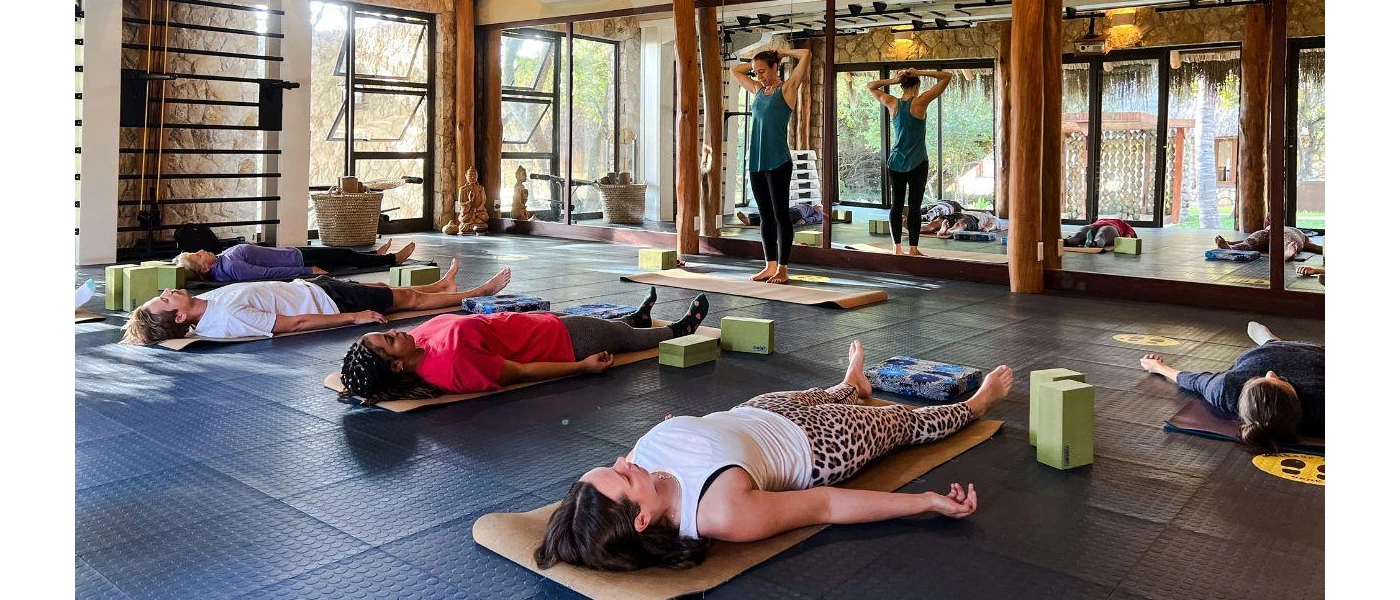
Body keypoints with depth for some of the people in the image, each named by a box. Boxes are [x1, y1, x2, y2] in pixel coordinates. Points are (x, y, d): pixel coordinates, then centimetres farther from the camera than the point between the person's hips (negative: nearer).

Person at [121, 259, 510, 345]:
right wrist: (354, 318, -21)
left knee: (381, 287, 27)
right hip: (328, 301, -8)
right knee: (408, 298, 9)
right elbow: (295, 324, -28)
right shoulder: (229, 319, -35)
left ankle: (443, 286, 54)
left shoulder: (204, 303, -8)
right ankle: (478, 293, 29)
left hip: (309, 287, 8)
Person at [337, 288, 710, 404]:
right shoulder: (455, 360, -40)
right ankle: (677, 331, 52)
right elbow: (522, 372, -30)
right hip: (566, 341, -8)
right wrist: (584, 366, -22)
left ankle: (637, 318, 68)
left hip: (546, 323, 8)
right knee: (628, 338, 20)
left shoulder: (422, 338, -15)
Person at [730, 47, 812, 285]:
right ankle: (770, 265, 16)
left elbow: (806, 55, -9)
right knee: (765, 217, 10)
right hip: (756, 162, 7)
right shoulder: (758, 89, 17)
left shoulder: (787, 88, 0)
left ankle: (782, 269, 0)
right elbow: (735, 70, 31)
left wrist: (782, 52, 5)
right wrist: (757, 62, 21)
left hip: (778, 162, -7)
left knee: (780, 216, -3)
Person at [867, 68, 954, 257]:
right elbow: (947, 76, -6)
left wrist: (892, 80, 3)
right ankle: (913, 249, 1)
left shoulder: (892, 104, -1)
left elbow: (870, 86, 15)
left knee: (897, 204, 8)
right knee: (915, 205, 0)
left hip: (895, 163, 3)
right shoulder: (920, 102, -10)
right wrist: (920, 73, -7)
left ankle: (897, 247, 8)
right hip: (917, 163, -3)